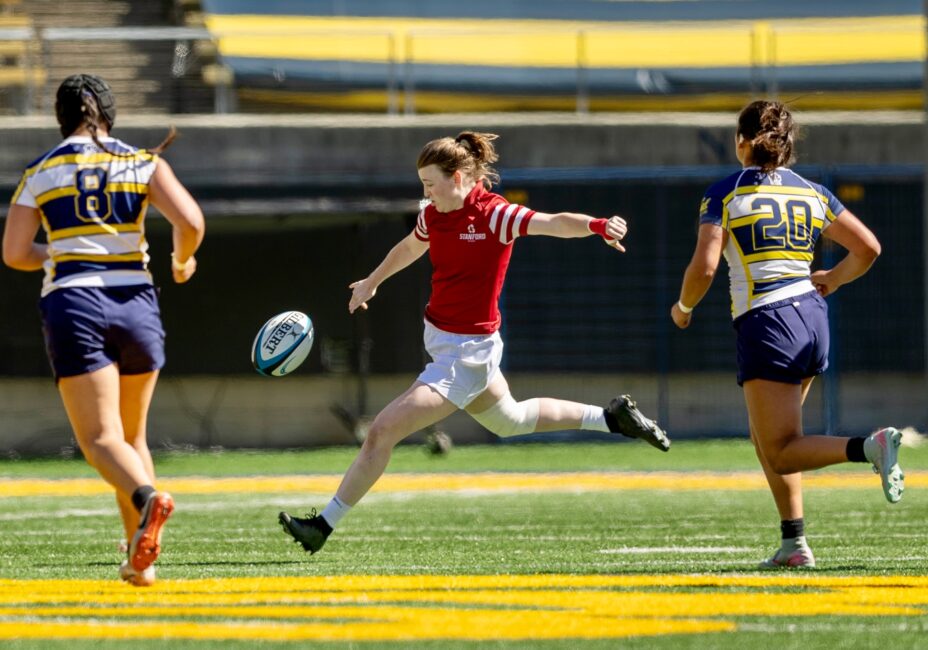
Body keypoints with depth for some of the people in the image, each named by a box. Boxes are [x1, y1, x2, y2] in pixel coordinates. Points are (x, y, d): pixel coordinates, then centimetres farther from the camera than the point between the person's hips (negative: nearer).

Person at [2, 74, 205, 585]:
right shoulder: (143, 164, 6)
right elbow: (190, 221, -7)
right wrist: (183, 260, 13)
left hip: (73, 305, -2)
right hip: (135, 304, 2)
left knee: (101, 441, -10)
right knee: (133, 437, 18)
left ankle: (147, 498, -41)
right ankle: (140, 559, 11)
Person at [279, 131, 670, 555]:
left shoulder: (493, 215, -20)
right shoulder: (433, 215, 2)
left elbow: (554, 223, -33)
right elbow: (409, 248, 24)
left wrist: (596, 226, -54)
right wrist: (372, 281, 41)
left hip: (466, 352, -9)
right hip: (441, 340, 9)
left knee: (383, 429, -12)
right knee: (511, 419, 28)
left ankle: (325, 524, -4)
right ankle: (611, 417, 40)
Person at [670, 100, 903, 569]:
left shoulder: (724, 194, -3)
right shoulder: (812, 193, 9)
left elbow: (704, 267, -11)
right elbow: (868, 248, 9)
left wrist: (683, 308, 8)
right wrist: (831, 280, 27)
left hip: (766, 324, -6)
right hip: (813, 318, 6)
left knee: (780, 454, -4)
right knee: (765, 436, 21)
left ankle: (871, 447, -29)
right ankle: (793, 542, 11)